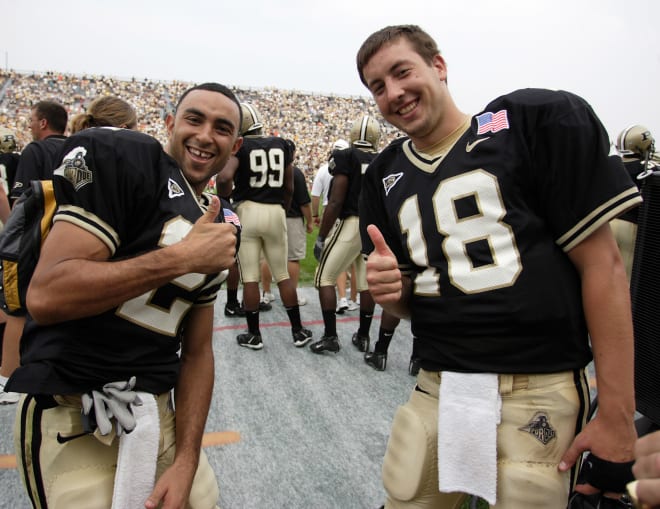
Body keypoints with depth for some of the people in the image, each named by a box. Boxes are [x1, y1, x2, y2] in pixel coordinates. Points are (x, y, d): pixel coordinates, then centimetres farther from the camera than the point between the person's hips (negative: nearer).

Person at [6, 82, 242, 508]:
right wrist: (181, 258, -21)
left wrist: (185, 463, 0)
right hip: (75, 424, -7)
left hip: (158, 415, 7)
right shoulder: (122, 155, -12)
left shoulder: (214, 228, 9)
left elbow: (197, 351, 8)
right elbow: (45, 297, -22)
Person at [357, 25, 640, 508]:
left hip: (537, 391, -4)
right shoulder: (385, 176, 9)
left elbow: (602, 264, -8)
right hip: (436, 389, 4)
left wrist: (616, 415, -8)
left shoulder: (537, 118, -6)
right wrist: (390, 287, -10)